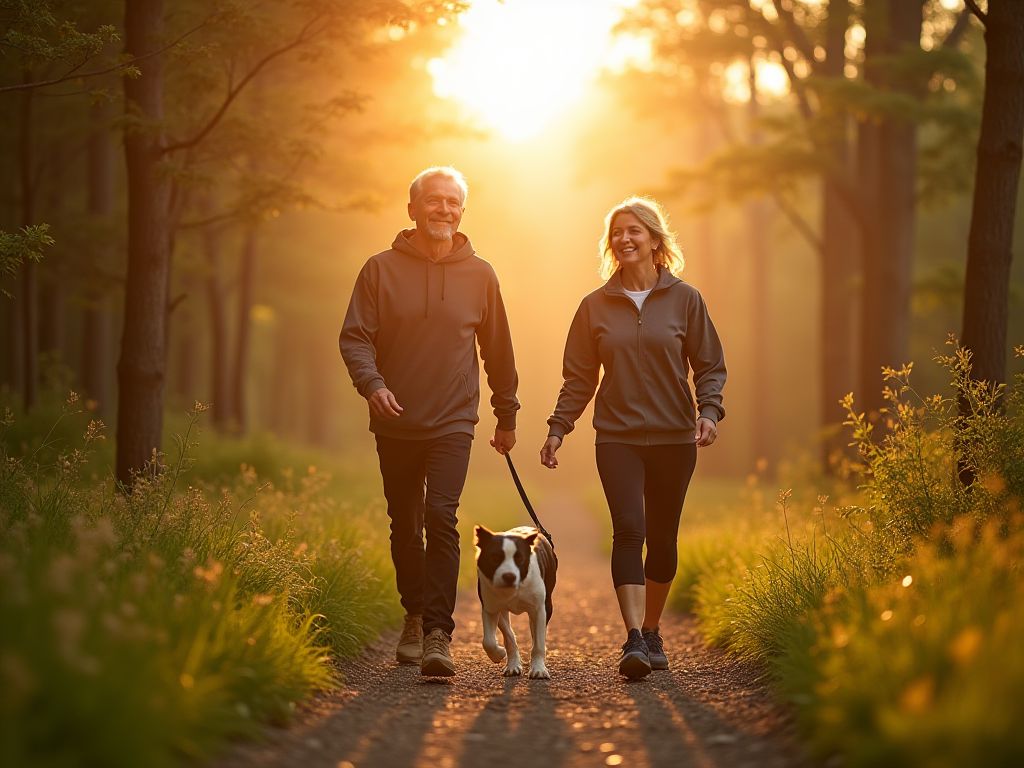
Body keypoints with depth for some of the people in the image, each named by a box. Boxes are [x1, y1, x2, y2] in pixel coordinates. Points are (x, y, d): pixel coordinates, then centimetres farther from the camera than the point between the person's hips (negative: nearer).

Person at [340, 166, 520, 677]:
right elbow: (354, 337, -2)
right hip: (395, 424, 1)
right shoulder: (381, 269, 0)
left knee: (442, 519, -16)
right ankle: (414, 616, 31)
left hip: (453, 423, -1)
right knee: (404, 526, 12)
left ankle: (438, 634, -19)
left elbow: (497, 349, 13)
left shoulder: (479, 275, 4)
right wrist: (371, 383, -22)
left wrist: (507, 415, 17)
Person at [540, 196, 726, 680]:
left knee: (662, 538, 7)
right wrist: (558, 429, 2)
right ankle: (633, 640, -22)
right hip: (617, 437, 0)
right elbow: (579, 377, 10)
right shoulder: (595, 306, 7)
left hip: (674, 438, 0)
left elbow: (710, 366, 5)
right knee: (629, 530, -16)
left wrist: (709, 411, -12)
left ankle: (651, 633, 23)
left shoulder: (684, 300, 3)